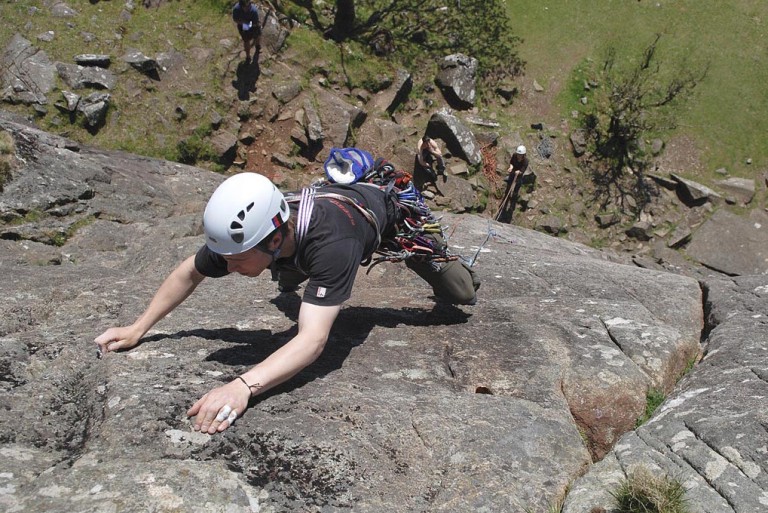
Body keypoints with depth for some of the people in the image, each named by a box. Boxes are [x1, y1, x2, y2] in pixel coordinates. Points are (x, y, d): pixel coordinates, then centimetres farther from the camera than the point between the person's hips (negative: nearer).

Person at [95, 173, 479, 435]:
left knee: (460, 294, 7)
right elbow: (190, 272, -17)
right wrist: (137, 328, -24)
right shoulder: (243, 233, -36)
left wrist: (243, 386, -75)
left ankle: (445, 260, 39)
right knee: (289, 282, 31)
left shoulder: (329, 242, -55)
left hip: (387, 211, -5)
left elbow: (314, 339, -61)